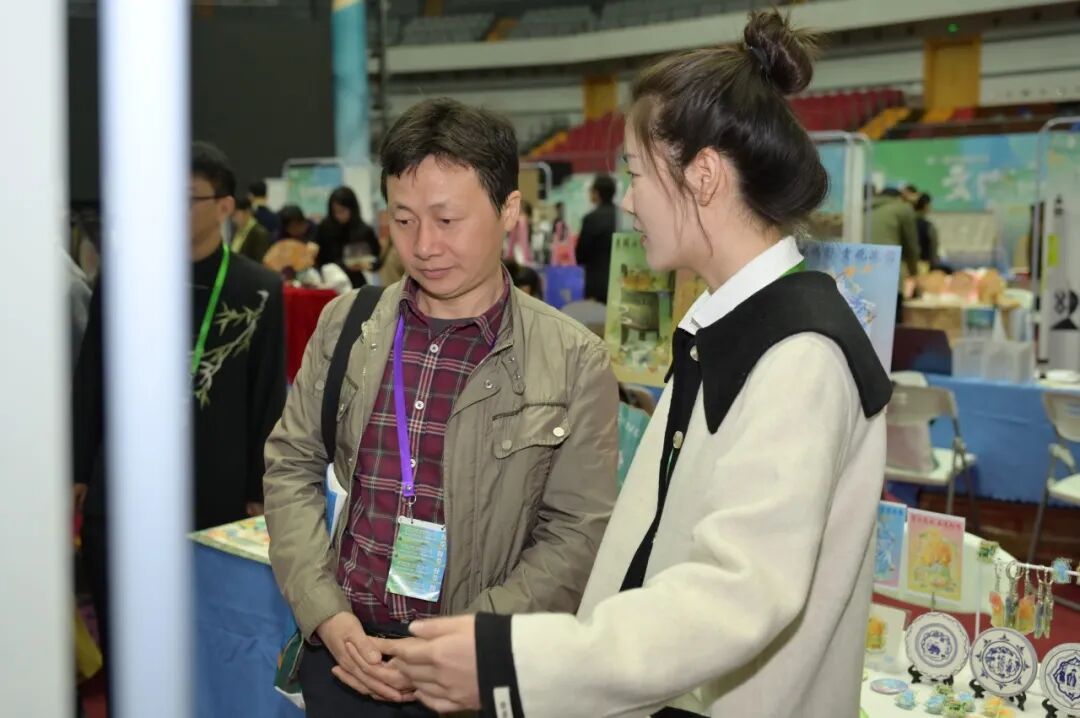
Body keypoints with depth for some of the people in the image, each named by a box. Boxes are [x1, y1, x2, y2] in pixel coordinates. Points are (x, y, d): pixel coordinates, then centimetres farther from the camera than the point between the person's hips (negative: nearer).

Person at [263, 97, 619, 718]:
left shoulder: (576, 363, -9)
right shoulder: (346, 324, 0)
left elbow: (576, 535, -9)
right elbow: (293, 465, 4)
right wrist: (327, 615, -7)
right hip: (341, 646, 3)